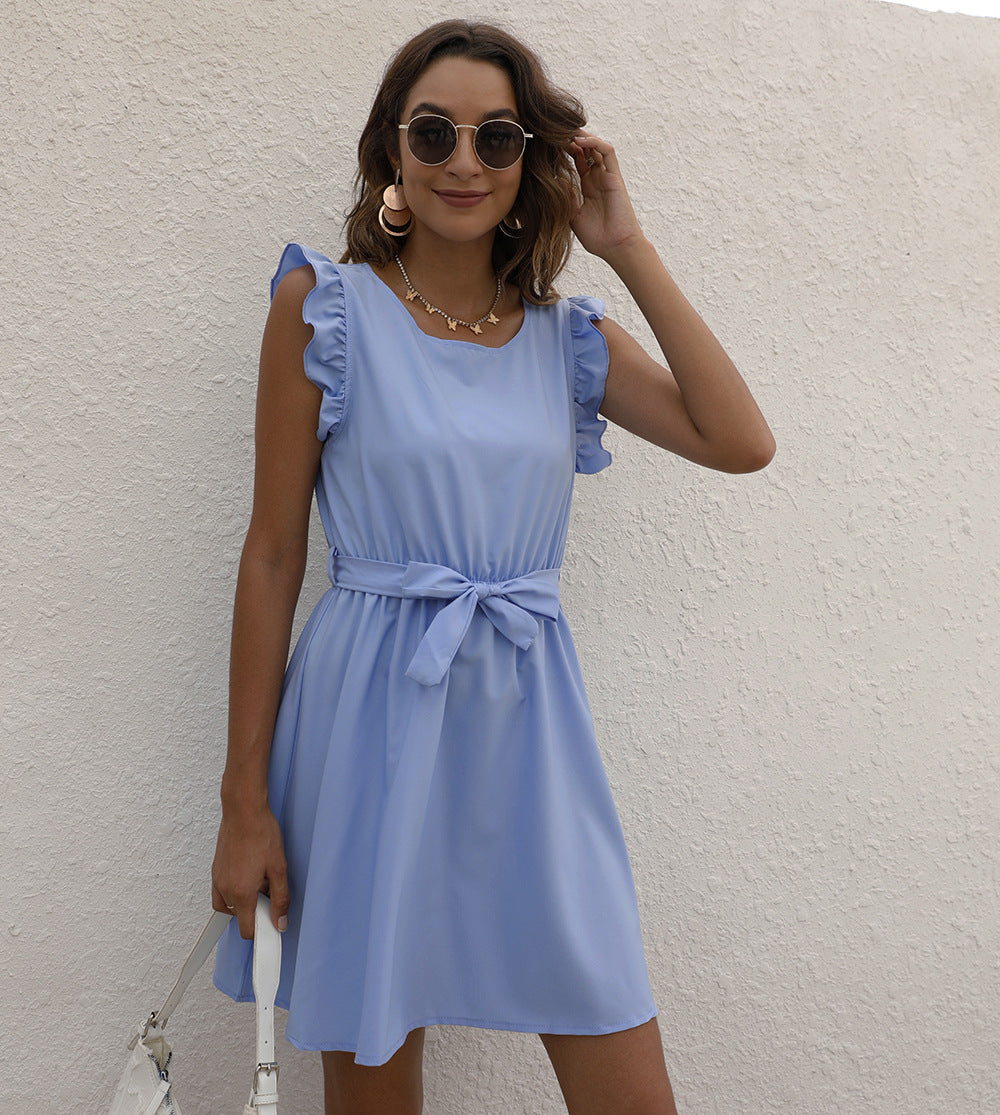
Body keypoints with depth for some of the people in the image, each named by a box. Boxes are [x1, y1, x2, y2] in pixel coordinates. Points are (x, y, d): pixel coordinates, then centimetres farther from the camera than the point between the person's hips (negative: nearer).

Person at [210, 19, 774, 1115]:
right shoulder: (325, 306, -1)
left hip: (528, 724, 3)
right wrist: (245, 800, -4)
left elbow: (742, 442, -5)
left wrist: (627, 248, -2)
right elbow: (272, 554, -3)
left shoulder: (569, 335, 8)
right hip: (374, 718, -3)